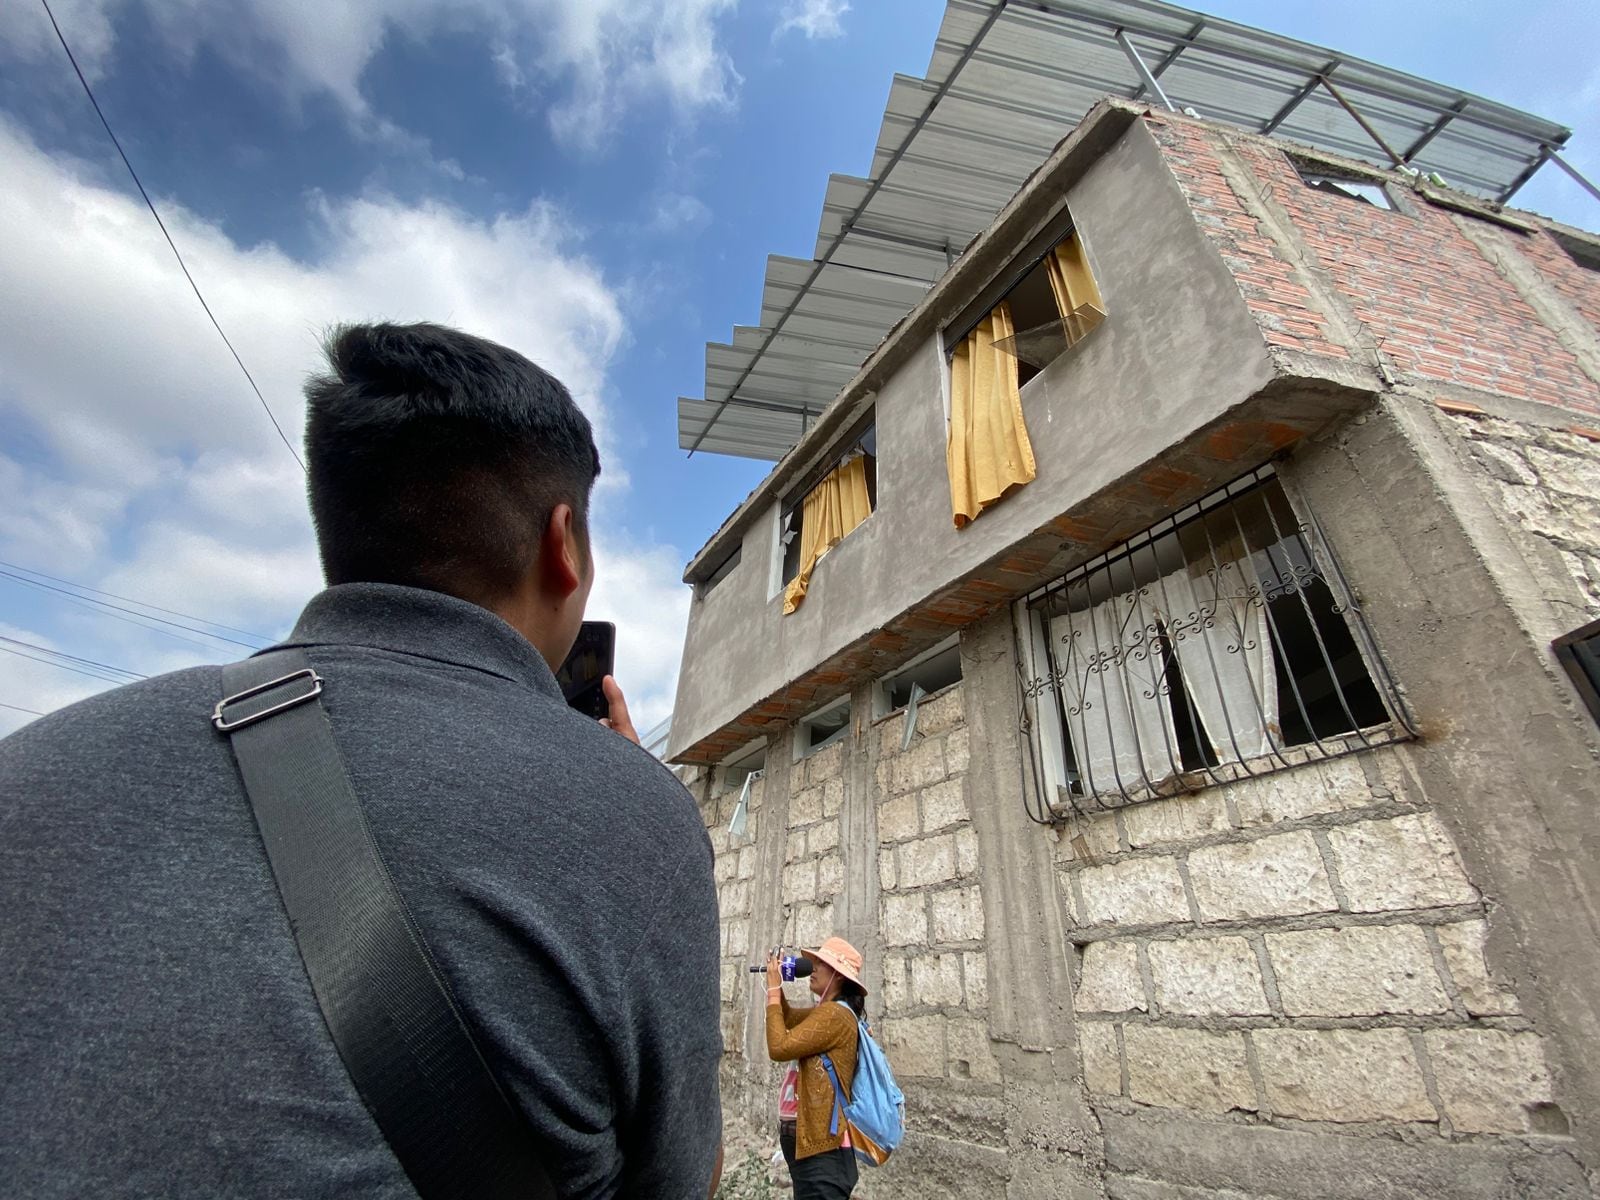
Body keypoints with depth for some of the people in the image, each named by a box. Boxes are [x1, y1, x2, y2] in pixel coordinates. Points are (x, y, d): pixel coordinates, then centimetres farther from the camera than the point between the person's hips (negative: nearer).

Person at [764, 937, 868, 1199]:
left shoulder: (833, 1013, -21)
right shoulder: (827, 1011, 10)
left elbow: (779, 1047, -24)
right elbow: (788, 1019, 24)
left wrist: (773, 990, -16)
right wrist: (777, 986, 8)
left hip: (822, 1147, -10)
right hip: (813, 1141, 10)